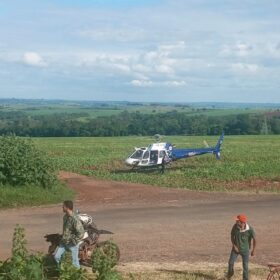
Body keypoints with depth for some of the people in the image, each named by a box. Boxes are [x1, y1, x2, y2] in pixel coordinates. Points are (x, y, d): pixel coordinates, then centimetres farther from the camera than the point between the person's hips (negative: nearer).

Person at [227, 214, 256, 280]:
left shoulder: (250, 229, -28)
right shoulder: (235, 226, -21)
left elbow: (254, 239, -14)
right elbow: (232, 235, -4)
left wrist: (253, 250, -6)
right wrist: (234, 246, -11)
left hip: (245, 249, -2)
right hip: (236, 248, 2)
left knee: (245, 265, 1)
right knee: (231, 262, 4)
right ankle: (230, 272, 37)